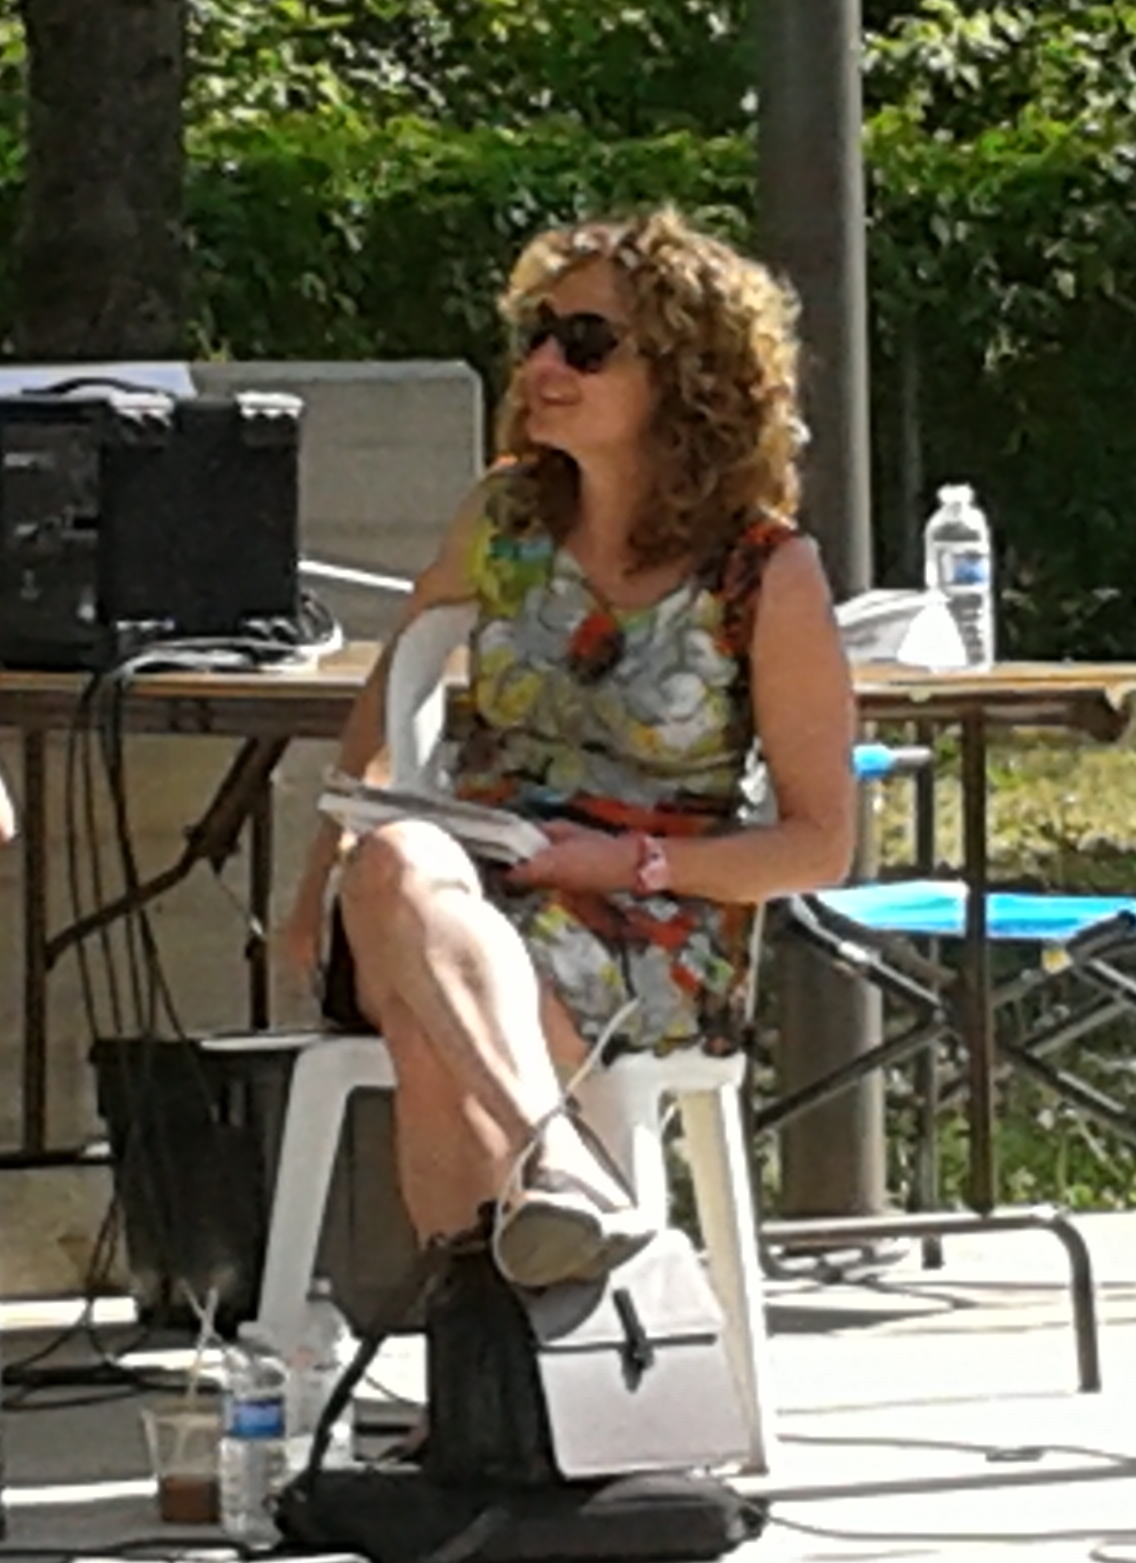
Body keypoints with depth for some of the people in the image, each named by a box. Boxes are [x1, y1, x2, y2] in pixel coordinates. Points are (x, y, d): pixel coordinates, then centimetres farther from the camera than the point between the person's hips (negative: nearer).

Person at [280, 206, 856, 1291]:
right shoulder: (505, 517, 10)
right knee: (398, 857, -38)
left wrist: (640, 863, -12)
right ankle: (556, 1167, -58)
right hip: (456, 900, 3)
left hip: (654, 946, -3)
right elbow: (390, 698, 24)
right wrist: (323, 880, 10)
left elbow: (820, 844, 2)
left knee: (426, 1029, -38)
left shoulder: (768, 577, -2)